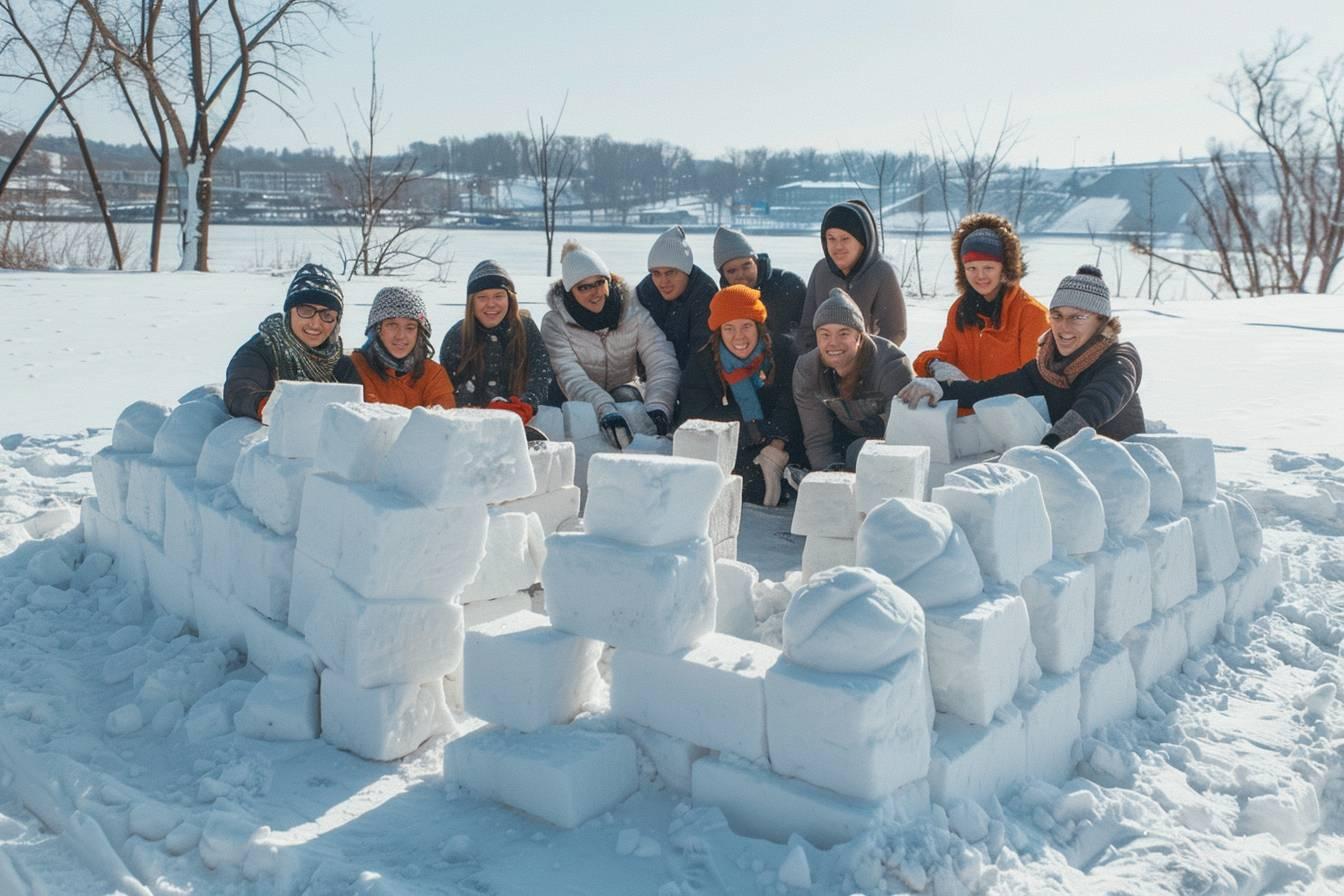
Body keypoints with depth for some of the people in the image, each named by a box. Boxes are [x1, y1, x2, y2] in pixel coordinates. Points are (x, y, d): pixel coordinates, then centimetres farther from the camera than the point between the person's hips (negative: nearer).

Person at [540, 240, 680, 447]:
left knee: (627, 395, -30)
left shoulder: (634, 314, -9)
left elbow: (663, 363, -20)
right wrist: (606, 411, -46)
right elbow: (571, 377, -28)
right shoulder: (554, 324, -13)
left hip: (623, 396, 0)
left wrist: (657, 407, -41)